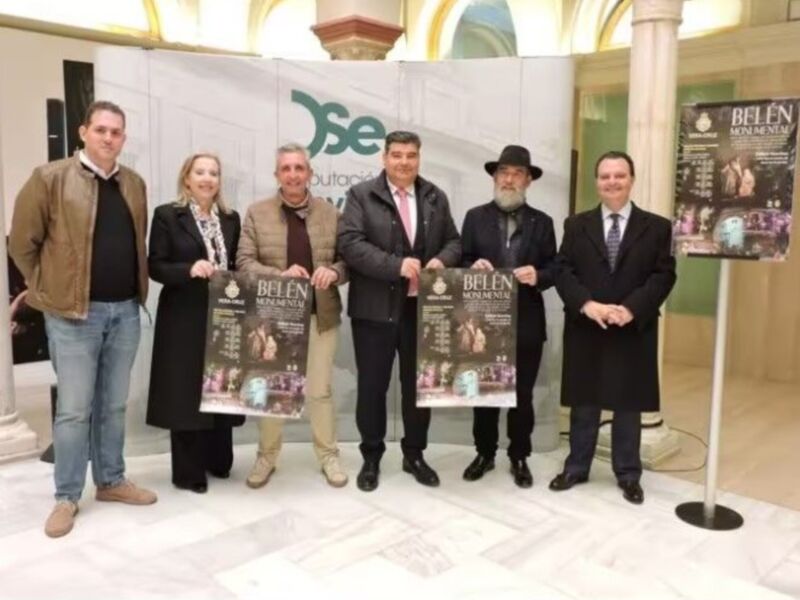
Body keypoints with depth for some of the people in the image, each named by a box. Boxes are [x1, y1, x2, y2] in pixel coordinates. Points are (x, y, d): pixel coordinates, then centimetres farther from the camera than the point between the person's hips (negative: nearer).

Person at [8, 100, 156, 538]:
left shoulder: (134, 184, 10)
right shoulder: (51, 178, -6)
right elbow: (22, 243, -3)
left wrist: (136, 289, 11)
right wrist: (49, 291, -1)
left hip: (126, 311, 5)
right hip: (74, 313, -5)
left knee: (114, 405, 15)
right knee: (74, 409, 3)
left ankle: (111, 481, 29)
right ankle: (66, 497, 17)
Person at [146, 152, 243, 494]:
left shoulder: (231, 219, 12)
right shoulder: (167, 215, -1)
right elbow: (156, 266, -6)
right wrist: (189, 270, -21)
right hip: (184, 319, -4)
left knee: (222, 389, 9)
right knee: (186, 392, 1)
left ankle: (218, 461, 25)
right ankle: (188, 471, 14)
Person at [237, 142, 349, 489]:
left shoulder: (331, 213, 4)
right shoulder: (257, 213, 1)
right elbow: (244, 262, -4)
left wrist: (333, 272, -18)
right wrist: (280, 275, -21)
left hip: (320, 315, 0)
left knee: (320, 389, 8)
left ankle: (328, 456, 23)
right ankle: (266, 456, 26)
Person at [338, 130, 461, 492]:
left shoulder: (436, 198, 11)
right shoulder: (361, 195, -3)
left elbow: (453, 242, 13)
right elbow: (350, 244, -14)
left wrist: (441, 260, -10)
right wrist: (397, 266, -23)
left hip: (423, 307, 4)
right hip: (376, 308, -3)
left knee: (419, 384, 12)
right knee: (372, 385, 6)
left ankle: (414, 455, 30)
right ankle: (371, 458, 24)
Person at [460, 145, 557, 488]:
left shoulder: (542, 222, 7)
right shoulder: (475, 217, 6)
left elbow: (553, 269, 2)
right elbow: (461, 263, 2)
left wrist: (537, 276, -19)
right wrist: (474, 267, -19)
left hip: (526, 323, 0)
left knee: (523, 395, 9)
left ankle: (519, 458, 25)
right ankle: (484, 454, 27)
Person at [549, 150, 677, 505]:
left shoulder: (657, 227, 4)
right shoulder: (576, 225, 7)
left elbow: (664, 276, -4)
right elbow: (563, 271, -2)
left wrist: (631, 309, -18)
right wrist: (587, 304, -18)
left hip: (634, 331, 0)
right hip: (584, 330, 1)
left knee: (629, 405, 9)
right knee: (584, 403, 10)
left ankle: (628, 475, 24)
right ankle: (576, 468, 25)